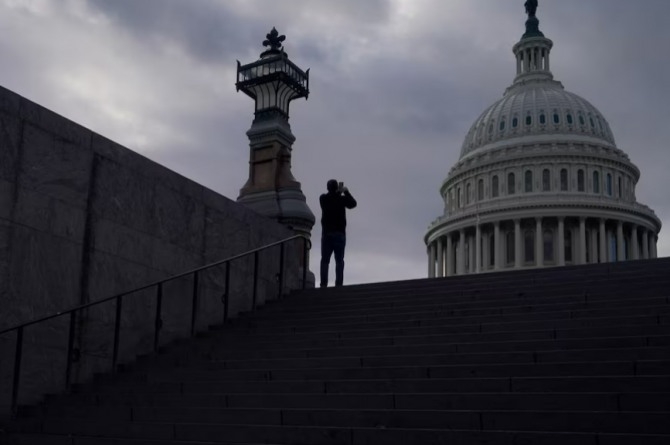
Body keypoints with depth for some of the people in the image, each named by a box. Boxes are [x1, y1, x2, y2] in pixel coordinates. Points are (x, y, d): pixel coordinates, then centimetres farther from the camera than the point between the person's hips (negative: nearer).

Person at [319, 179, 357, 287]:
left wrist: (338, 192, 25)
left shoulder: (323, 198, 1)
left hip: (327, 233, 1)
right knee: (339, 260, -1)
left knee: (325, 260, 1)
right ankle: (338, 283, -10)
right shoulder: (342, 199, -2)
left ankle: (324, 283, -9)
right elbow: (353, 204, 14)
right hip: (340, 233, -1)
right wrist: (346, 192, 22)